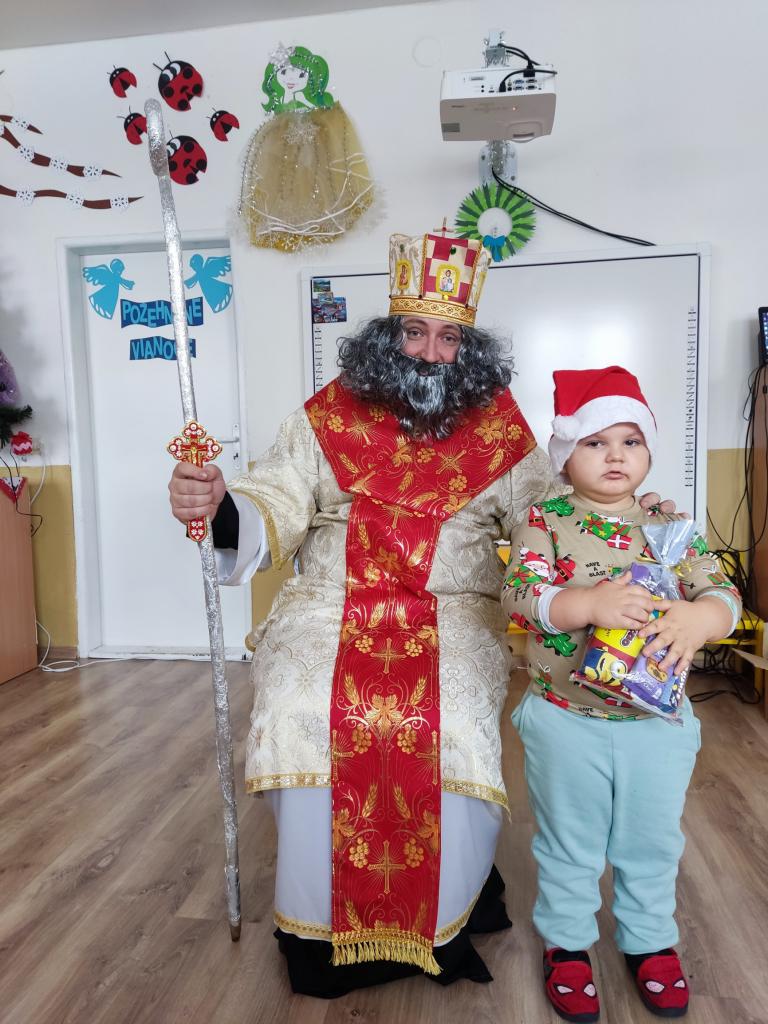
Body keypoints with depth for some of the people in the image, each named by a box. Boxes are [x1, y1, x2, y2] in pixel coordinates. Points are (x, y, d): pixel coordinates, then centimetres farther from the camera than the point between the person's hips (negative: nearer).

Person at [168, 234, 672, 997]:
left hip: (454, 619, 0)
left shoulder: (499, 433, 8)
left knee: (454, 727, -26)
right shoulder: (327, 419, 6)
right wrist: (219, 507, -21)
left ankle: (441, 922, 6)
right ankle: (323, 926, 3)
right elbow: (273, 515, 0)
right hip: (330, 612, 1)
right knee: (306, 715, -25)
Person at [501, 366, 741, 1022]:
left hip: (659, 721, 3)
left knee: (653, 842, 21)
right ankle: (568, 942, 41)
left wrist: (697, 617, -29)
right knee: (569, 842, 17)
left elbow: (723, 594, -6)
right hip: (567, 720, -2)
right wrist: (589, 605, -35)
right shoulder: (545, 522, -10)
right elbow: (519, 593, -21)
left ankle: (649, 939, 47)